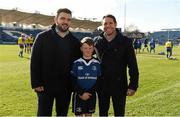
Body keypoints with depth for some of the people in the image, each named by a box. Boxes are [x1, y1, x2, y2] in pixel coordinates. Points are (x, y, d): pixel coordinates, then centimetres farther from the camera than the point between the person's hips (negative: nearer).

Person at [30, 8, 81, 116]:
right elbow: (35, 61, -6)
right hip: (45, 86, -3)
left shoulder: (75, 41, 5)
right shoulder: (43, 37, -4)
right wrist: (36, 83, -10)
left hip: (66, 87, 3)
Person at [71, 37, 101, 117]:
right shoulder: (76, 63, -4)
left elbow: (98, 81, 0)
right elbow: (73, 81, -5)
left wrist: (89, 93, -11)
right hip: (78, 95, -2)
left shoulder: (96, 63, 1)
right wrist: (81, 93, -14)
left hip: (91, 95, 2)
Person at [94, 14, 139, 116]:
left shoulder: (125, 42, -7)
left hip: (119, 86, -2)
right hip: (102, 86, 3)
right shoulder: (97, 42, 1)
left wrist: (133, 85, -11)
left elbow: (133, 65, -7)